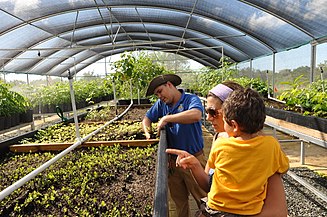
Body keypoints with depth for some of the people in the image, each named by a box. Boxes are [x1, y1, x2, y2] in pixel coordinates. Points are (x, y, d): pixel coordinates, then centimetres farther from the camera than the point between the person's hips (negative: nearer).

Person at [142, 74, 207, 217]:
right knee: (179, 200, 21)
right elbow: (147, 118, 15)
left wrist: (166, 118, -28)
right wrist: (148, 133, -6)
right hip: (172, 161, 6)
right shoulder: (161, 104, 4)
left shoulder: (191, 99, -14)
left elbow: (196, 115, -36)